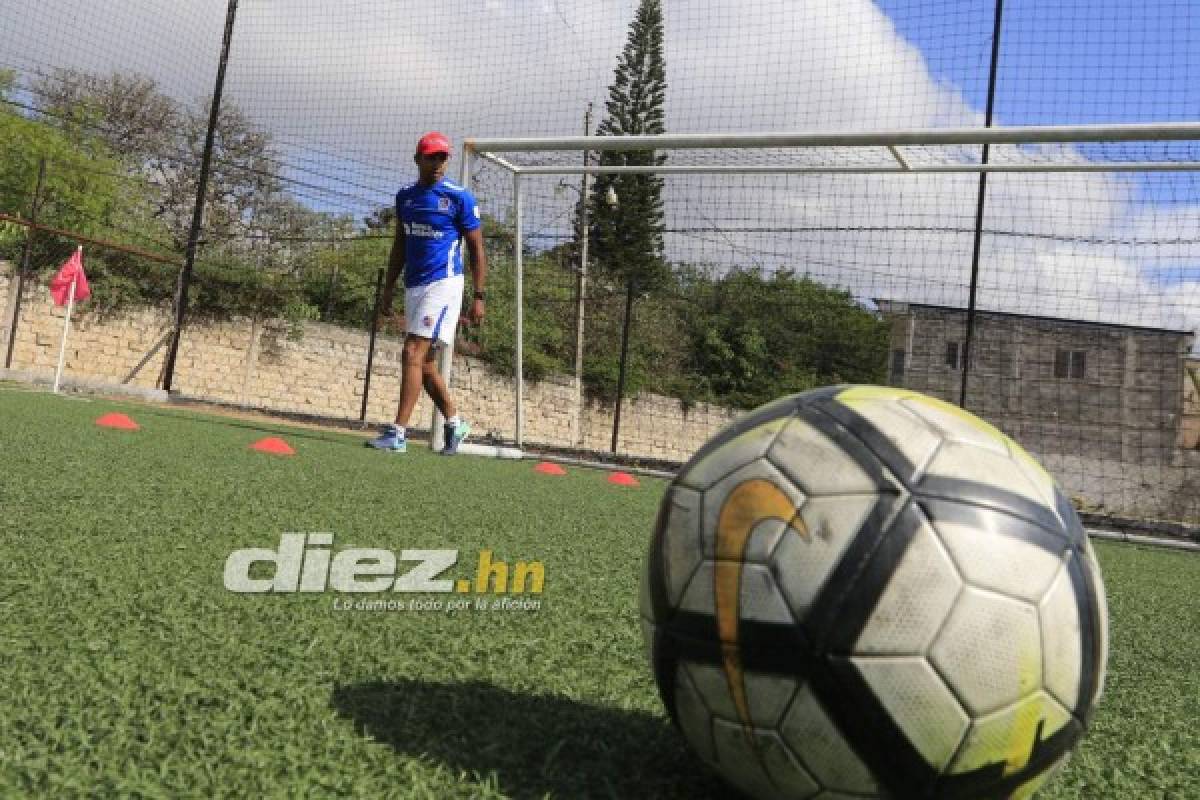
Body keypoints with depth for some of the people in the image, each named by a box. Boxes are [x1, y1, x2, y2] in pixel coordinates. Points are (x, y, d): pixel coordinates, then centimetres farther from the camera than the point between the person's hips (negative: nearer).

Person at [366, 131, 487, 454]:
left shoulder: (460, 198, -5)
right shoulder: (405, 196, 12)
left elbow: (477, 249, -4)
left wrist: (478, 297, -11)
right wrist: (388, 289, 17)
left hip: (443, 283, -7)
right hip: (413, 286, 7)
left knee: (413, 353, -15)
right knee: (425, 362, 11)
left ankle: (398, 433, -13)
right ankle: (455, 423, 27)